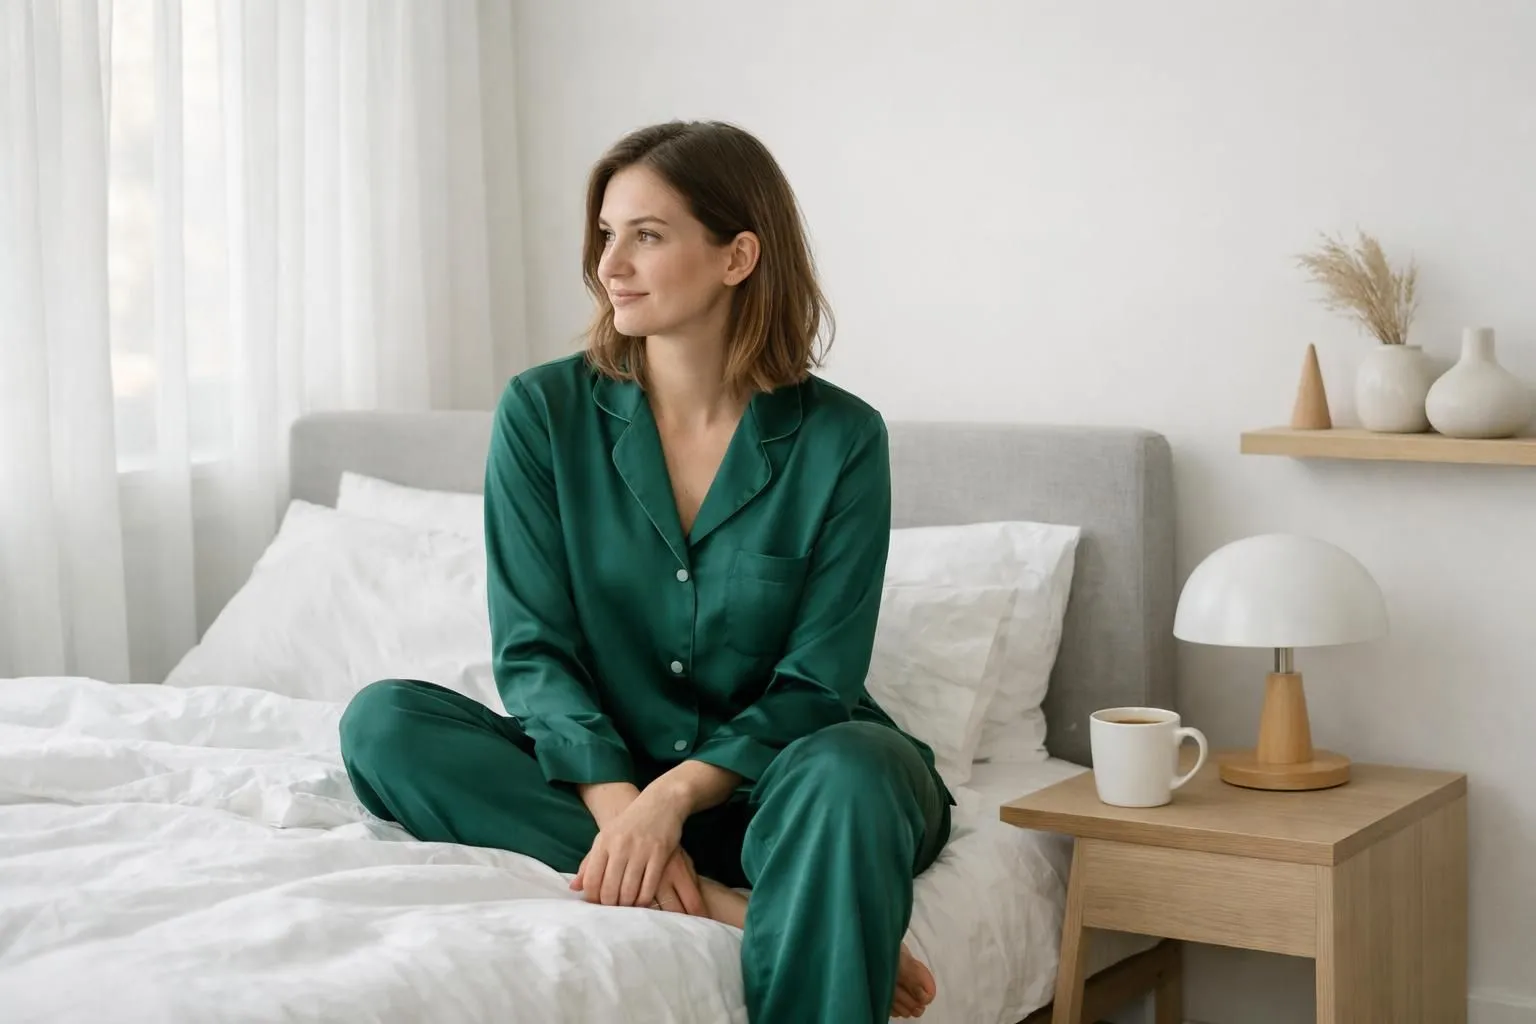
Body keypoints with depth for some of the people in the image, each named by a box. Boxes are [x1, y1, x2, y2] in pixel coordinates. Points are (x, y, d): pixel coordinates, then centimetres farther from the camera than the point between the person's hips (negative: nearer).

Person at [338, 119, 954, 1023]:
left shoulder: (840, 439, -7)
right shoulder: (545, 412, -3)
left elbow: (816, 686, -10)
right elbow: (533, 650, -7)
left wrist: (675, 794, -27)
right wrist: (619, 803, -24)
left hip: (767, 774, -2)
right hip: (604, 772, 3)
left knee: (848, 772, -37)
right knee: (385, 721, -22)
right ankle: (726, 907, -31)